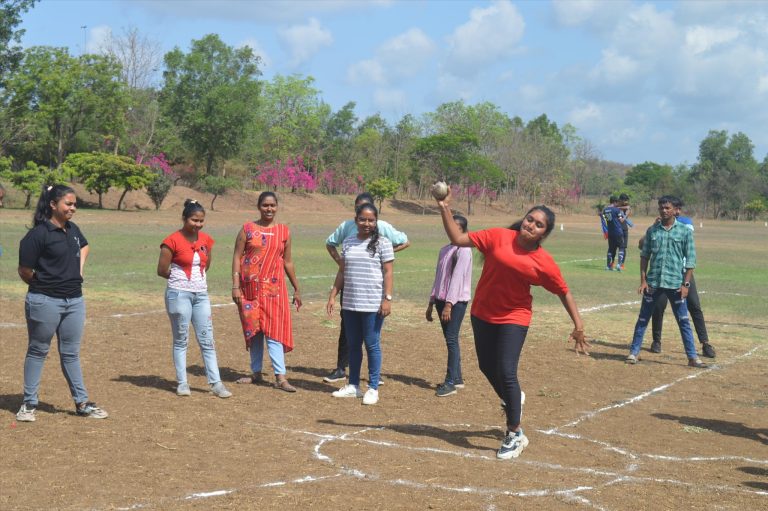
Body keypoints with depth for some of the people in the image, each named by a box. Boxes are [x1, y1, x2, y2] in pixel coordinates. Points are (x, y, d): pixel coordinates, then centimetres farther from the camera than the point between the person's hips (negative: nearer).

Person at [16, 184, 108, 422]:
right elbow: (25, 271, -15)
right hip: (45, 302, -6)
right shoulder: (38, 234, -15)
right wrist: (44, 286, 0)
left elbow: (84, 246, 30)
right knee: (37, 351, 7)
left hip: (74, 301, 6)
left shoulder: (72, 229, 8)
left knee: (71, 354, 13)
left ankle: (82, 403, 17)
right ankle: (29, 403, 17)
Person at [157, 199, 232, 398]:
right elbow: (162, 271, -7)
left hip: (201, 294, 5)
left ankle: (216, 383, 4)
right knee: (181, 340, 3)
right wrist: (181, 278, 6)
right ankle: (182, 383, 11)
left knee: (207, 339, 3)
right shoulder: (173, 241, -10)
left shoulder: (206, 240, 6)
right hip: (179, 294, -5)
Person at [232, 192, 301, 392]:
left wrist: (296, 289, 14)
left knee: (273, 330, -8)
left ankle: (280, 377, -10)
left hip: (273, 287, 0)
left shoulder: (284, 231, 7)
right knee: (253, 330, 8)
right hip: (250, 287, 0)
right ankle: (256, 373, 19)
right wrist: (235, 286, -7)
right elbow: (237, 257, 1)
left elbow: (287, 261, 13)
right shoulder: (247, 229, 3)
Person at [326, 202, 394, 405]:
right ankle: (353, 386, 22)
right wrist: (332, 296, 9)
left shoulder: (382, 243, -4)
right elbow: (342, 272, 14)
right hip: (349, 304, 5)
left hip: (372, 305, -5)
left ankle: (373, 389, 7)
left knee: (372, 345, 0)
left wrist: (387, 299, -14)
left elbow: (387, 273, -7)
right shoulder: (348, 243, 10)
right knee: (353, 345, 12)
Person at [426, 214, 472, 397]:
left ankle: (451, 382, -9)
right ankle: (457, 378, 17)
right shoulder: (444, 250, 16)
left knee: (451, 340, -10)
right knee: (450, 340, 10)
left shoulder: (464, 250, -9)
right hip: (442, 300, 8)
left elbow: (457, 277, -16)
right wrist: (431, 303, 16)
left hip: (456, 301, -8)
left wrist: (449, 304, -22)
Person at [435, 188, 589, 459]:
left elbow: (564, 293, -2)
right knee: (487, 367, 18)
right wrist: (445, 208, -18)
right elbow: (458, 239, -10)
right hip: (482, 314, 4)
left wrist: (578, 325, -6)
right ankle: (511, 401, 50)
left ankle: (515, 435, 2)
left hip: (514, 319, -3)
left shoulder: (544, 262, -13)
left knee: (506, 372, -13)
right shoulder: (498, 237, -12)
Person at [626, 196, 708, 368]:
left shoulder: (685, 231, -1)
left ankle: (692, 357, 7)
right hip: (653, 282, 2)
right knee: (643, 318, 7)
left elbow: (690, 260, -1)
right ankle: (634, 352, 14)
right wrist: (643, 280, 0)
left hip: (675, 283, -2)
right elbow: (644, 256, 9)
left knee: (683, 321, 2)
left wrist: (685, 284, -7)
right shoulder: (652, 230, 5)